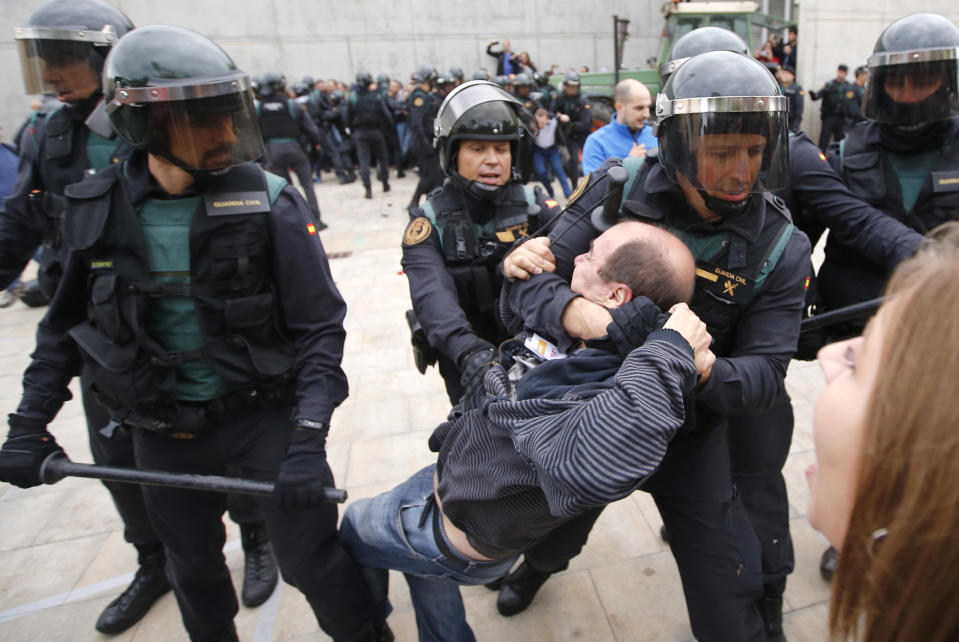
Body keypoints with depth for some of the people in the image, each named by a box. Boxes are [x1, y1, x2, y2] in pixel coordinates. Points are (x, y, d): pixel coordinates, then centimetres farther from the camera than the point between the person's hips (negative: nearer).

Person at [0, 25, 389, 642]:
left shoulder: (269, 204, -15)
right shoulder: (98, 211, -5)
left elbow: (319, 326, -14)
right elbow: (67, 322, 8)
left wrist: (308, 438, -21)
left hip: (264, 414, -3)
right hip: (163, 431, 4)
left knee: (314, 561, 4)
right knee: (193, 566, 23)